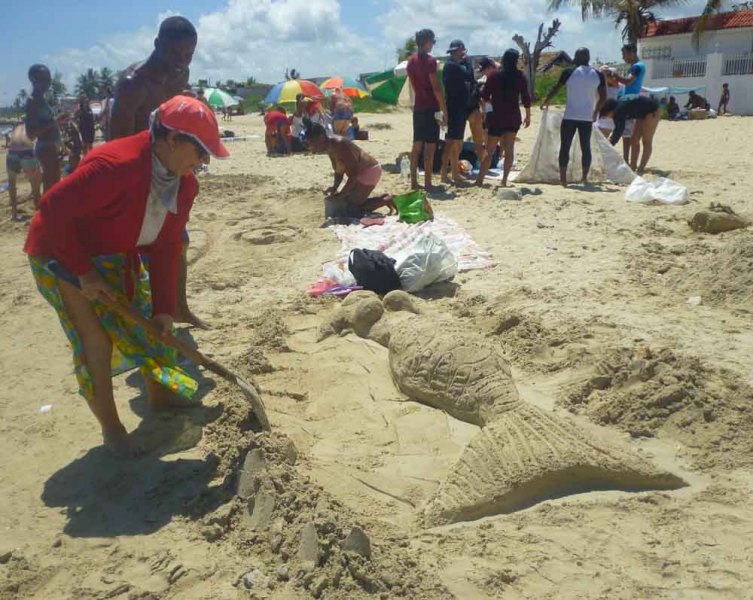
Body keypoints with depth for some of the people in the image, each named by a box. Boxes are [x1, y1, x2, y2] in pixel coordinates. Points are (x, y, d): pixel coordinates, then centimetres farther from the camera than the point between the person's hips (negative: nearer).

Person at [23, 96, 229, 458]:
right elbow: (53, 211, -31)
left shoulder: (185, 184, -10)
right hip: (62, 253, -7)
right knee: (97, 339, -9)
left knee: (149, 321, 11)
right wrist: (84, 272, -28)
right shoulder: (115, 165, -35)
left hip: (117, 257, 8)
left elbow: (166, 247, -6)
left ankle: (159, 395, 34)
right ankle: (111, 430, 8)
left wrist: (165, 308, -10)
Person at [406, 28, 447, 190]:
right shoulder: (429, 60, -12)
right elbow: (436, 88, -16)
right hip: (431, 108, -7)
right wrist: (445, 110, -12)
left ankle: (414, 182, 12)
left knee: (417, 145, 10)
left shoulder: (411, 60, 12)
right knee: (430, 146, -6)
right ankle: (427, 184, -6)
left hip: (418, 107, 8)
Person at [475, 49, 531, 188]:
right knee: (509, 149, 8)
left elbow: (484, 95, -2)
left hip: (496, 117, -1)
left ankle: (479, 180, -2)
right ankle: (504, 180, 4)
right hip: (513, 118, 1)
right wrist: (528, 116, 9)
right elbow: (526, 98, 0)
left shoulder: (494, 75, -4)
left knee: (490, 150, 4)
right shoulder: (520, 76, -2)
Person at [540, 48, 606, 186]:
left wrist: (545, 102, 18)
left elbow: (555, 89, 3)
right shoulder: (598, 75, 5)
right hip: (587, 118, 3)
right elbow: (603, 97, 6)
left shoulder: (569, 72, -4)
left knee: (565, 146, 2)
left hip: (570, 116, -3)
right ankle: (585, 177, 11)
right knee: (585, 147, 10)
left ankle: (563, 177, -1)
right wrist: (595, 112, 20)